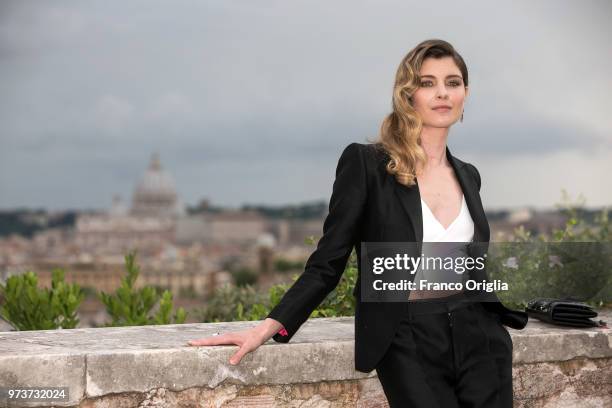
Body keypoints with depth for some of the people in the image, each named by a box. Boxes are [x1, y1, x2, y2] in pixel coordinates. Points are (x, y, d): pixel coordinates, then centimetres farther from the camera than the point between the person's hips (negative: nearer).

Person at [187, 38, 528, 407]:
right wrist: (270, 326, -16)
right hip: (408, 345, -4)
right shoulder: (365, 163, -4)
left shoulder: (468, 176, 12)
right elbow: (328, 263, -6)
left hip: (479, 341, 5)